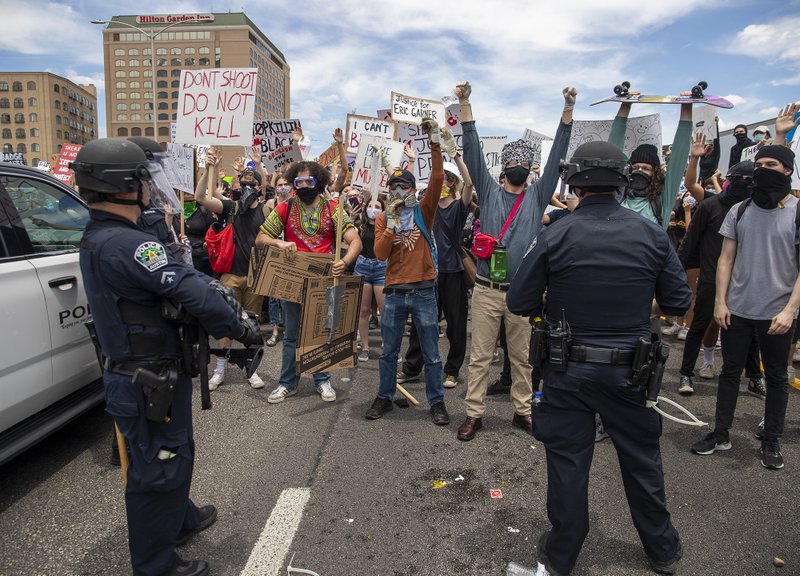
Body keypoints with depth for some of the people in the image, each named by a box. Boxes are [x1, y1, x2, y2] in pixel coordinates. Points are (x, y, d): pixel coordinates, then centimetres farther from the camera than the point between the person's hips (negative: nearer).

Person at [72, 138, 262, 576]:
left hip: (130, 371, 10)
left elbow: (168, 280, 5)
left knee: (173, 455, 28)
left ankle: (181, 520, 50)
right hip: (149, 381, -10)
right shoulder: (127, 243, -27)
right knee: (157, 471, 8)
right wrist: (240, 329, -19)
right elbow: (195, 291, -33)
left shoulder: (95, 238, 7)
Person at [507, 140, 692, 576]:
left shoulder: (553, 237, -13)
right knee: (642, 458, 21)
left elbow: (519, 303, -9)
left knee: (567, 460, 12)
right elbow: (679, 303, -1)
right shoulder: (652, 235, -7)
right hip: (630, 371, 2)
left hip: (569, 371, -1)